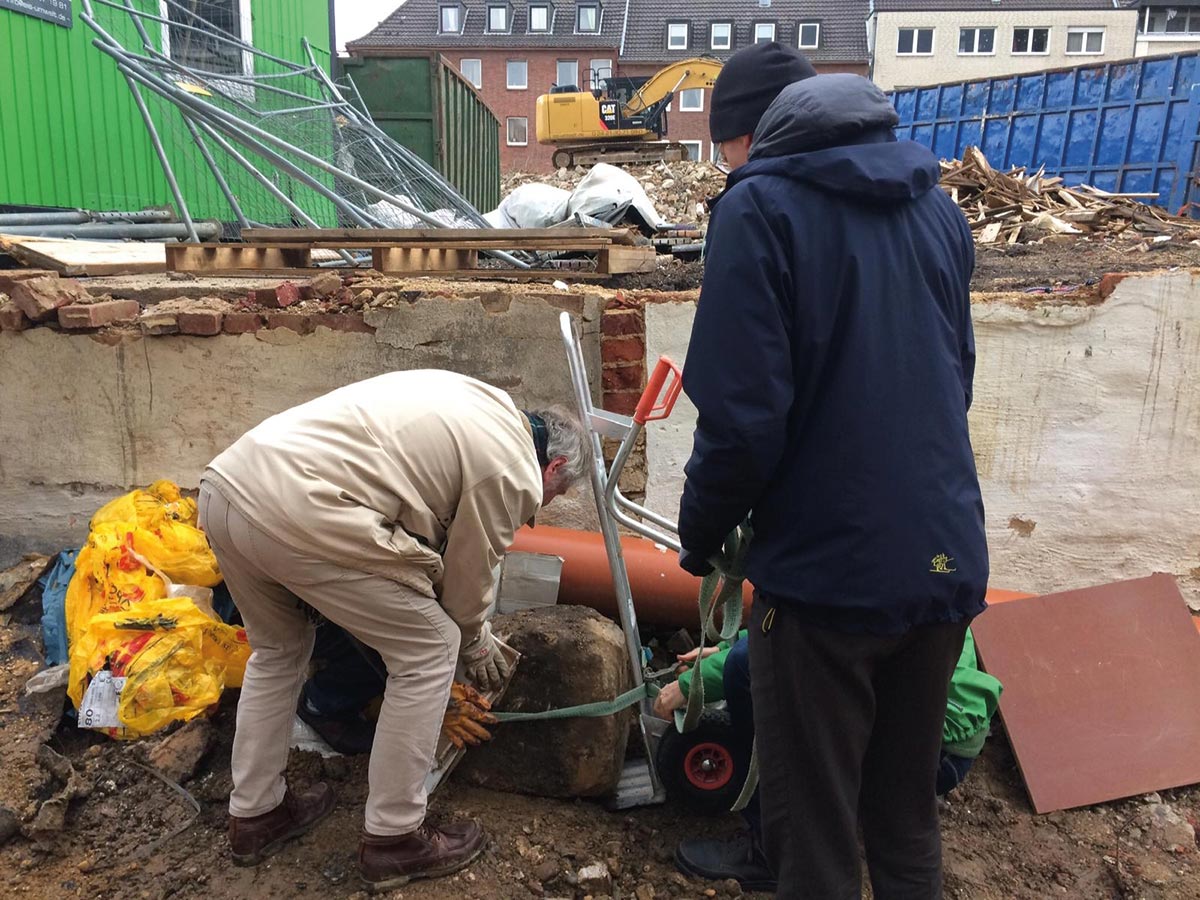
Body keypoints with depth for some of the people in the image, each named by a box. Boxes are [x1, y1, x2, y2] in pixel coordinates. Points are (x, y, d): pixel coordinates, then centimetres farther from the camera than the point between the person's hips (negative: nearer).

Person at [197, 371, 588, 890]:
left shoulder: (480, 404, 26)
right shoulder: (515, 473, 2)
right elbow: (466, 580, 11)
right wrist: (476, 646, 32)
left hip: (224, 484, 10)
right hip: (301, 514, -9)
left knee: (278, 650, 30)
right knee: (429, 651, 8)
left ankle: (253, 816, 40)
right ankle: (393, 839, 19)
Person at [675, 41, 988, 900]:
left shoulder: (761, 206, -10)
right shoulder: (938, 206, 11)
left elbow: (743, 415, -17)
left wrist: (700, 532, 0)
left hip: (826, 571, -6)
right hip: (948, 561, 7)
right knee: (909, 818, 23)